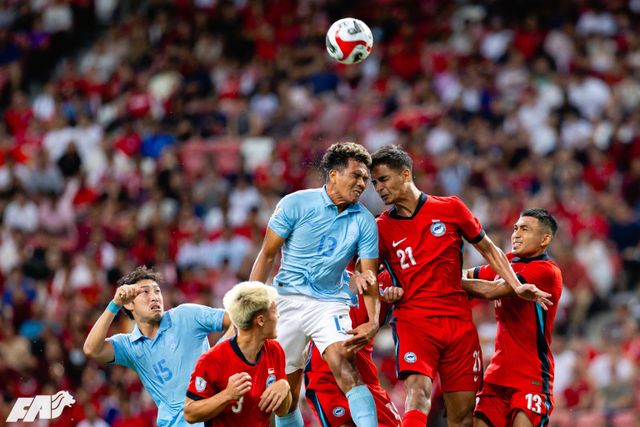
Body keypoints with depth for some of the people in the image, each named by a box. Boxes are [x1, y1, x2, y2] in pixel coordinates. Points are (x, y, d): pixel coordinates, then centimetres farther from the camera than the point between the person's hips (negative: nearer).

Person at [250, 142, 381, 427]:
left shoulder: (365, 222, 0)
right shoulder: (296, 204, -6)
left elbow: (369, 278, -1)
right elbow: (267, 255, 1)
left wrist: (373, 322, -17)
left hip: (331, 303, 0)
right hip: (288, 300, 0)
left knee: (346, 368, -25)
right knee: (287, 395, 2)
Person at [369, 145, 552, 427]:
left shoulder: (450, 209, 7)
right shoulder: (381, 229, 7)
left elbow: (488, 249, 16)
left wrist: (516, 286, 8)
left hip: (459, 321, 2)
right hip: (412, 319, -2)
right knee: (418, 389, -27)